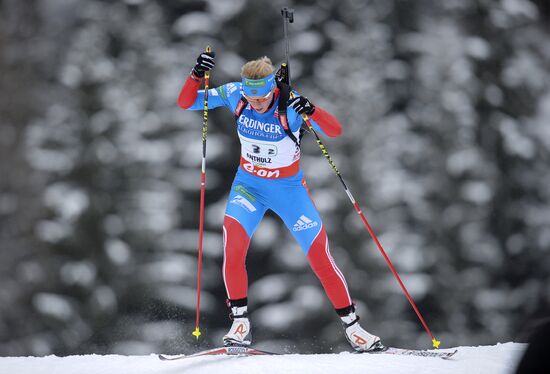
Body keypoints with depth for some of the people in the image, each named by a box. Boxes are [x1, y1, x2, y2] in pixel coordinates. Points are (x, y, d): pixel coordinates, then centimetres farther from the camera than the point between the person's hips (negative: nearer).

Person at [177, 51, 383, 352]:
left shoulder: (290, 104, -24)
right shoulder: (234, 95, -15)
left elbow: (335, 130, -30)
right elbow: (186, 103, -12)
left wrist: (312, 112, -49)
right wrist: (197, 75, -30)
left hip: (289, 187, -2)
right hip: (249, 183, 2)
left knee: (320, 256, -4)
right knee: (233, 241, -25)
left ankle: (351, 325, 13)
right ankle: (240, 323, -14)